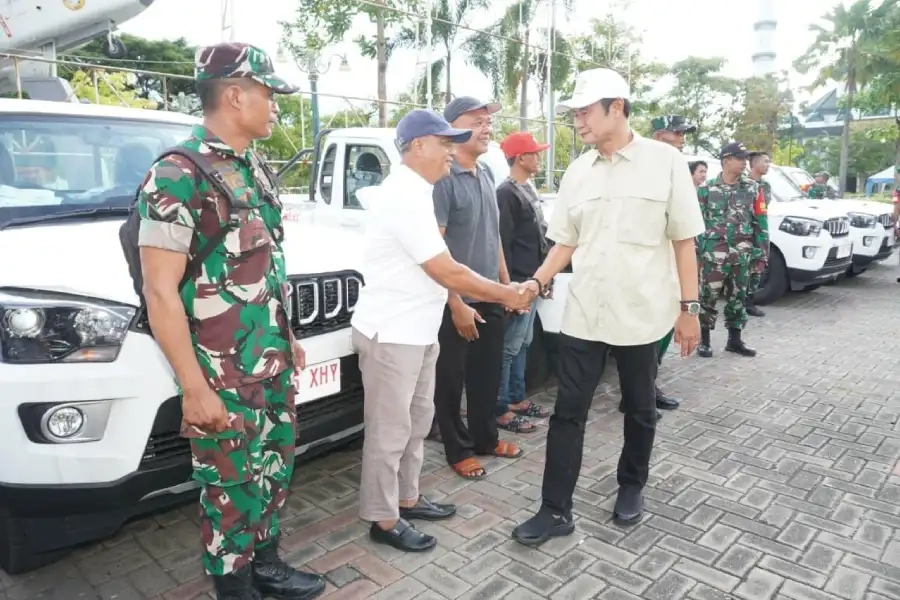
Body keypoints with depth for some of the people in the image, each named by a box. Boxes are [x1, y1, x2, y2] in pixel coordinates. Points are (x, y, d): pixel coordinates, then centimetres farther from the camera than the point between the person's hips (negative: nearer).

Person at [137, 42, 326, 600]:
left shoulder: (255, 169, 9)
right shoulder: (177, 177, -16)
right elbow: (160, 291, -18)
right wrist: (194, 388, -19)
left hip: (274, 363, 8)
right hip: (224, 376, -8)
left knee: (275, 470, 19)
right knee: (232, 487, 8)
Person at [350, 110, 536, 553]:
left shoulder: (412, 193, 12)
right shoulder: (404, 197, -21)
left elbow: (441, 268, 15)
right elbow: (448, 273, -22)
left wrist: (504, 291, 11)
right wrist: (507, 295, -10)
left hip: (416, 331, 10)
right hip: (391, 333, -10)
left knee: (416, 421, 19)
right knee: (389, 431, 3)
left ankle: (407, 499, 35)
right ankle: (384, 520, 19)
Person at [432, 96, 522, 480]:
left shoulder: (486, 176, 10)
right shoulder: (443, 178, -15)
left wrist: (506, 283, 15)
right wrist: (456, 304, -20)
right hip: (458, 302, -7)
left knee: (488, 374, 18)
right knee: (451, 380, 8)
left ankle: (486, 438, 35)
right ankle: (459, 450, 23)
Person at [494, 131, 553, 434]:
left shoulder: (529, 190, 17)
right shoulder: (506, 193, -12)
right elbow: (503, 243, -18)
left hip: (532, 281, 10)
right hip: (518, 283, -10)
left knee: (522, 344, 15)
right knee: (509, 348, -5)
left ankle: (517, 399, 26)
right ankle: (501, 410, 3)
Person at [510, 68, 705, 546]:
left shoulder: (665, 161, -5)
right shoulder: (577, 172, 6)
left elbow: (683, 241, -3)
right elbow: (565, 242, 9)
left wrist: (688, 308, -5)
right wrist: (538, 281, -7)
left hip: (642, 314, -3)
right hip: (583, 314, 3)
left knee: (639, 410, 15)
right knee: (568, 412, 3)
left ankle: (631, 488, 38)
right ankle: (556, 510, 14)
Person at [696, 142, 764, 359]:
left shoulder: (752, 188, 6)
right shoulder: (706, 189, -1)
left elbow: (760, 221, 9)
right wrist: (695, 252, -4)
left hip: (742, 254, 3)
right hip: (713, 254, -3)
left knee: (738, 297, 11)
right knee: (708, 297, -1)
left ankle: (735, 340, 22)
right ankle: (704, 340, 11)